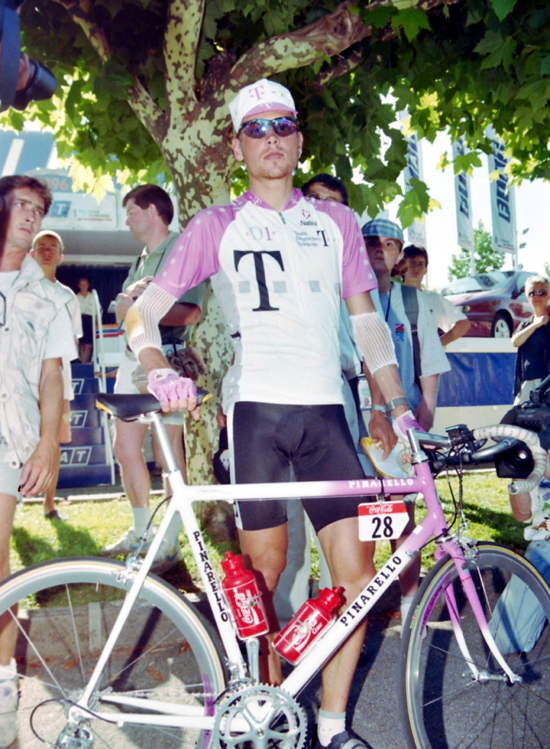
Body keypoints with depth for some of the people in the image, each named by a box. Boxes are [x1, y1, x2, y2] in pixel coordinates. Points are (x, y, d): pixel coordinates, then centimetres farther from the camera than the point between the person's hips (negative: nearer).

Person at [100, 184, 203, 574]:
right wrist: (129, 295, -9)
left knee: (169, 449, -4)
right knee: (125, 446, 10)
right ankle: (142, 530, 25)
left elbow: (189, 311, -18)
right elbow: (123, 311, 12)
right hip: (135, 358, 9)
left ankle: (171, 542, 6)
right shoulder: (142, 258, 22)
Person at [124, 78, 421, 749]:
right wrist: (160, 371, -17)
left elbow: (365, 316, 18)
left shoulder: (336, 221, 17)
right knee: (263, 569, 2)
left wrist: (396, 401, 7)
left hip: (324, 409, 3)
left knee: (357, 570, -3)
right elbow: (143, 311, 3)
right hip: (253, 408, -2)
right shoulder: (218, 225, 8)